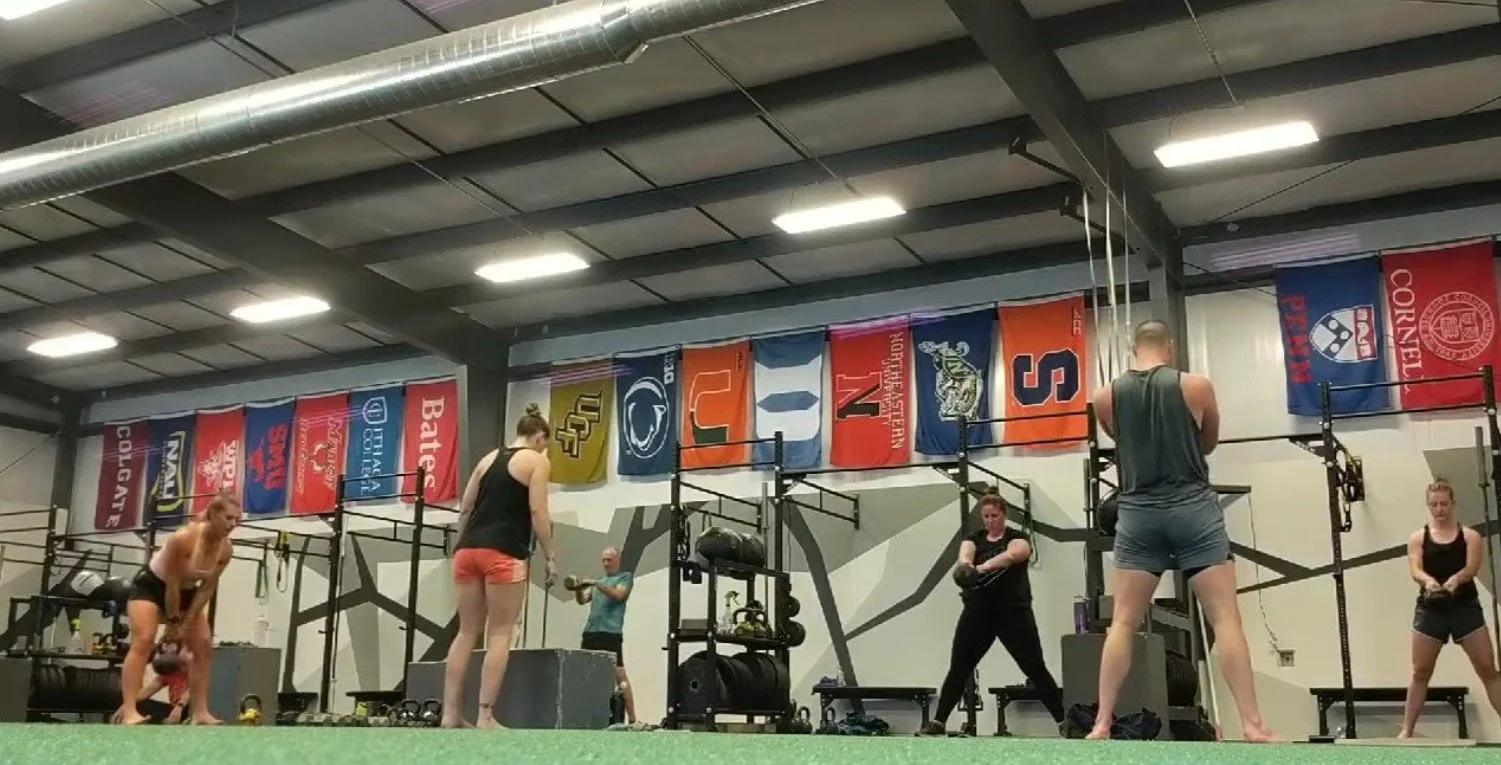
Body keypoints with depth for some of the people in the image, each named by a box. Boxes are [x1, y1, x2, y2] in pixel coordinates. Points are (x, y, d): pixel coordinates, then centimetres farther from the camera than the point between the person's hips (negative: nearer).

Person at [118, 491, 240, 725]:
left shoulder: (226, 549, -16)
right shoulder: (183, 538, -33)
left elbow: (207, 589, -10)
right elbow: (171, 583, -27)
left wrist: (186, 624, -12)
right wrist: (173, 623, -20)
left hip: (185, 593, 7)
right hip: (151, 586, -7)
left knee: (204, 646, -3)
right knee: (143, 641, -23)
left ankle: (200, 713, -2)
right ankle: (129, 711, -29)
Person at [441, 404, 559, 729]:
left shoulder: (489, 458, 21)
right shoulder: (538, 461, 3)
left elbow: (465, 508, 17)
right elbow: (537, 512, -7)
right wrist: (551, 557, -3)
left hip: (468, 549, 6)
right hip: (503, 553, -6)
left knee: (467, 632, 9)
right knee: (500, 635, -2)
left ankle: (450, 714, 6)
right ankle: (486, 717, -6)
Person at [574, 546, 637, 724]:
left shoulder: (625, 577, 8)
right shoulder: (599, 580, 25)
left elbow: (618, 595, -10)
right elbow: (582, 600, 14)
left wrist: (596, 583, -17)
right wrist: (578, 588, -6)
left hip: (611, 633, -6)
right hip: (590, 632, 6)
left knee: (619, 676, -10)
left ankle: (632, 719, -11)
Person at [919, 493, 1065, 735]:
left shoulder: (1017, 538, 1)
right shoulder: (974, 539, 10)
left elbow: (1010, 555, -23)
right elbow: (964, 555, -13)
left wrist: (984, 566, -43)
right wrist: (966, 566, -39)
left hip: (1013, 611, -2)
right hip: (978, 612, 3)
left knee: (1035, 669, 0)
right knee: (958, 668, 2)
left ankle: (1064, 720, 6)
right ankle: (938, 721, 8)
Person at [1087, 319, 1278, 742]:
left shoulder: (1106, 397, 4)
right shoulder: (1196, 386, -1)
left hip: (1138, 513, 2)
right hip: (1193, 508, -2)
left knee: (1123, 622, 5)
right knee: (1225, 618, 1)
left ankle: (1102, 724, 2)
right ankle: (1253, 724, -2)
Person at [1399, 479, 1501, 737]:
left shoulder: (1470, 536, 5)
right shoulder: (1418, 537, 6)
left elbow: (1472, 567, -12)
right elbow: (1415, 569, -9)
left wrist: (1454, 579, -34)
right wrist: (1428, 580, -33)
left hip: (1466, 607, 0)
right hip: (1430, 610, 0)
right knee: (1420, 672, 2)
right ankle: (1406, 730, 8)